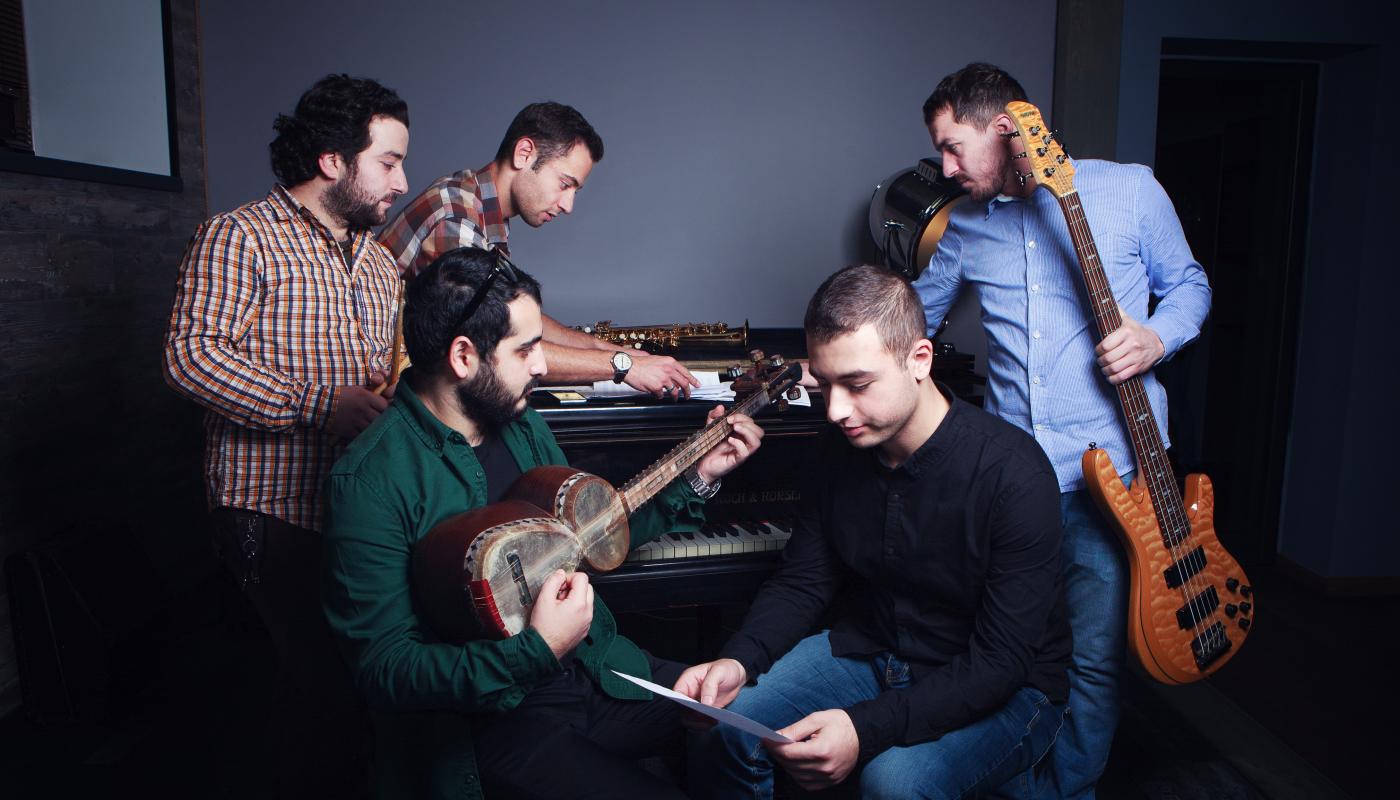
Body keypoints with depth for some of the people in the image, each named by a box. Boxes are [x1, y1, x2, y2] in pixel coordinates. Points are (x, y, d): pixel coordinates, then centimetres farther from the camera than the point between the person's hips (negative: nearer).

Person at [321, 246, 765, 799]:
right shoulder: (371, 480, -18)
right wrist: (536, 651, -28)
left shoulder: (522, 424, 5)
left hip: (595, 666, 7)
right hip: (492, 715, -6)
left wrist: (699, 478, 11)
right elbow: (383, 669, -18)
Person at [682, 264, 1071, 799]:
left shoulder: (1014, 474, -25)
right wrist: (738, 661, -18)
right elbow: (803, 581, 1)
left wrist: (867, 727, -37)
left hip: (1004, 690, -4)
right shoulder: (838, 450, -6)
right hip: (867, 650, 5)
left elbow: (1003, 660, -25)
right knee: (726, 725, -14)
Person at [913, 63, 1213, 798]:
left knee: (1092, 660, 4)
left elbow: (1189, 284, 10)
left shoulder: (1129, 191, -1)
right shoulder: (964, 226, 8)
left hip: (1111, 472, -2)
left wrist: (1156, 338, -11)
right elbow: (913, 319, 19)